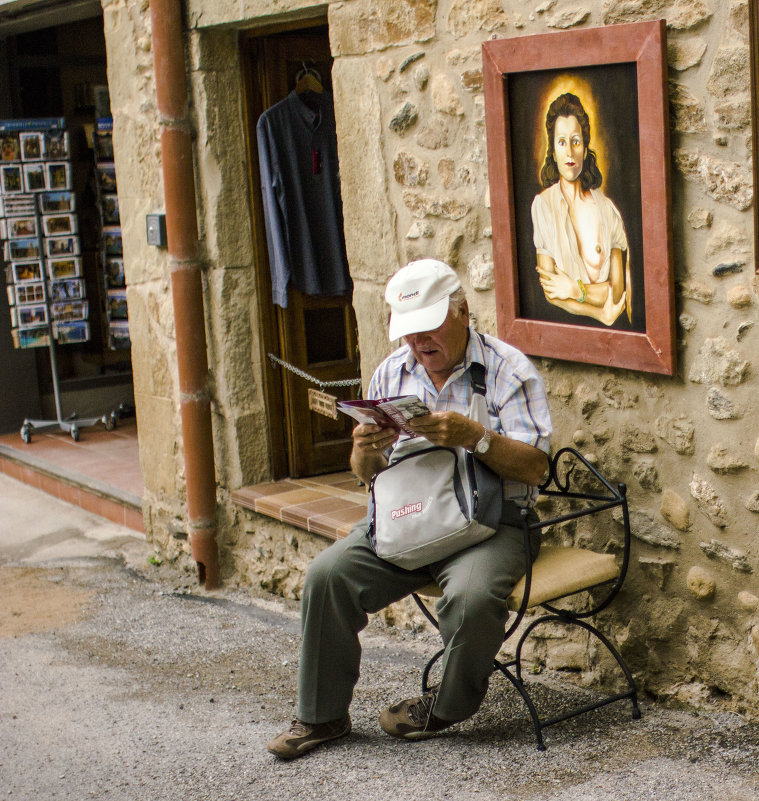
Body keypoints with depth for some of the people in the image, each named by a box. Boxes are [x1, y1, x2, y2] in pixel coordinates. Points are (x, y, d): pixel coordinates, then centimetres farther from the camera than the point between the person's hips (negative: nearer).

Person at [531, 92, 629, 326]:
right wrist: (601, 314, -7)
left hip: (609, 329, 1)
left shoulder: (606, 208, 10)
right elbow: (550, 294, -3)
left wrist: (575, 290, -7)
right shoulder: (542, 205, 2)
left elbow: (618, 289, 6)